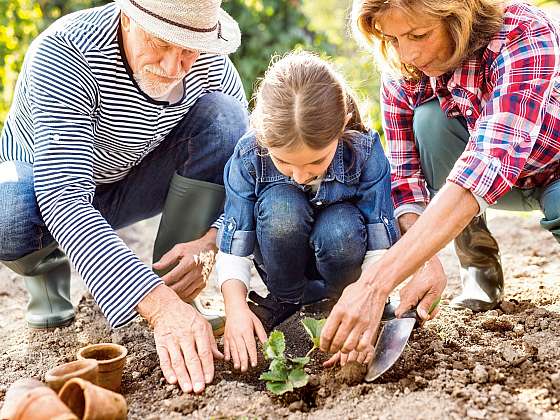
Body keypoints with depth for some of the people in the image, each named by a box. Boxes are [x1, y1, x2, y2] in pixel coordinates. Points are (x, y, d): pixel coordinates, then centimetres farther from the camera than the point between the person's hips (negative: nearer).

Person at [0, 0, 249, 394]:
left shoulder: (212, 66, -20)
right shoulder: (63, 55, -34)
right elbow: (64, 197, -44)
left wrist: (211, 244, -37)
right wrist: (160, 306, -55)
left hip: (133, 183, 3)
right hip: (45, 183, -3)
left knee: (223, 116, -23)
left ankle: (176, 284, -13)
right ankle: (47, 268, -1)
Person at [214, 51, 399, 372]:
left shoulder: (364, 152, -26)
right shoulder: (248, 159, -24)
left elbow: (381, 248, -24)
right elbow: (234, 248, -18)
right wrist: (236, 306, -35)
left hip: (339, 253, 0)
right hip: (285, 261, 1)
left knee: (339, 230, -36)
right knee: (280, 206, -33)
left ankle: (337, 302, -5)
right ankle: (287, 300, -8)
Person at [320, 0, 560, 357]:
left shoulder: (525, 34, -34)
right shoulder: (403, 79, -18)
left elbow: (491, 161, -47)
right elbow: (405, 174, -17)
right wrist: (427, 262, -38)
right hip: (506, 181, 4)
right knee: (429, 119, -26)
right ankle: (481, 269, -9)